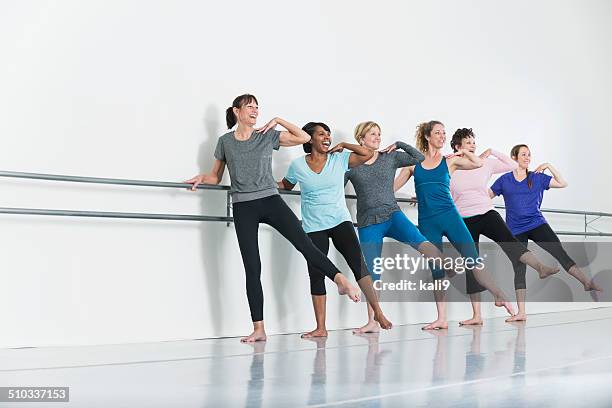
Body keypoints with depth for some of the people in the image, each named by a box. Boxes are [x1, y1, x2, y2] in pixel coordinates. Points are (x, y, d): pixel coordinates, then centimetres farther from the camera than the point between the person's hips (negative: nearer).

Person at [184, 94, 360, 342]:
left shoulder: (268, 136, 8)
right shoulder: (225, 142, 9)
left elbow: (304, 138, 11)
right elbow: (216, 177, 17)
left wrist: (278, 121, 3)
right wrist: (201, 178, -4)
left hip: (270, 201, 0)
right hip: (243, 208, 0)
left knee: (304, 244, -17)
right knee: (252, 269, -2)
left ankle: (341, 280, -24)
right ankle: (259, 329, 0)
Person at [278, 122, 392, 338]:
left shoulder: (339, 159, 2)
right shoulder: (297, 165, 3)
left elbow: (368, 154, -4)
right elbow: (285, 185, 20)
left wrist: (343, 145, -5)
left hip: (340, 221, 0)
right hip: (313, 227, 1)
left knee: (358, 264, -14)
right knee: (316, 275, 1)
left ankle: (378, 312, -9)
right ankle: (321, 328, 8)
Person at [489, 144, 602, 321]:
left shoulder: (537, 178, 6)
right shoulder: (504, 180, 4)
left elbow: (563, 183, 5)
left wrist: (549, 166, -3)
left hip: (537, 224, 0)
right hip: (515, 231, 0)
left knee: (560, 252, -16)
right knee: (519, 269, 0)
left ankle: (587, 282, -15)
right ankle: (521, 312, 2)